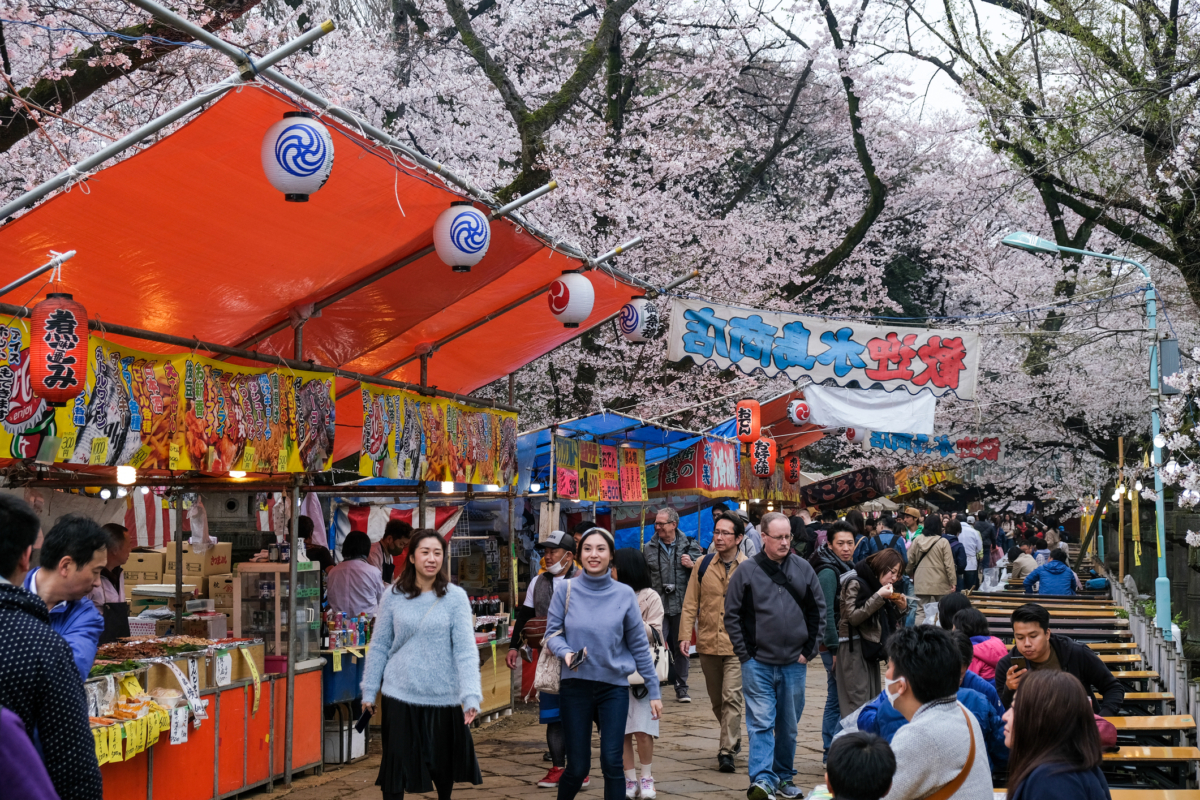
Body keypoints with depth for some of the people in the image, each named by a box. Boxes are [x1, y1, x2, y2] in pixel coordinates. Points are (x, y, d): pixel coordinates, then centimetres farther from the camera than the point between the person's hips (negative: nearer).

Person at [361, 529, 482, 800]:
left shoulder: (455, 597, -5)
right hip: (400, 695, 0)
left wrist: (471, 695, -20)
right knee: (396, 764, 2)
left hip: (443, 696, 0)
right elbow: (379, 646, 5)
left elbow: (465, 649, -11)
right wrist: (369, 690, 5)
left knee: (443, 761, 15)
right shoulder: (394, 595, -1)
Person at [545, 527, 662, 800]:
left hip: (614, 686, 0)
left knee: (612, 763, -7)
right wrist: (566, 652, -21)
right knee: (577, 767, 5)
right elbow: (552, 632, 1)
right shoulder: (567, 590, -3)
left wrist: (654, 690, 3)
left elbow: (639, 645, 2)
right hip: (575, 686, 0)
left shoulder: (624, 594, -2)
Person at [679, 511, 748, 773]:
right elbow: (691, 603, 7)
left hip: (737, 645, -3)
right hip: (707, 643, 4)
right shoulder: (703, 565, 5)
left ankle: (726, 751, -8)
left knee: (731, 696, -12)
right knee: (716, 700, 14)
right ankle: (733, 738, 34)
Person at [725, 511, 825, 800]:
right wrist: (745, 654, -5)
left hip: (794, 664, 3)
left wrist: (809, 651, 3)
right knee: (761, 723, -9)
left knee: (789, 726, 13)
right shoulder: (747, 571, -5)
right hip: (758, 664, -3)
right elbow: (732, 614, -1)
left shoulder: (803, 569, 3)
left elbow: (818, 611, 8)